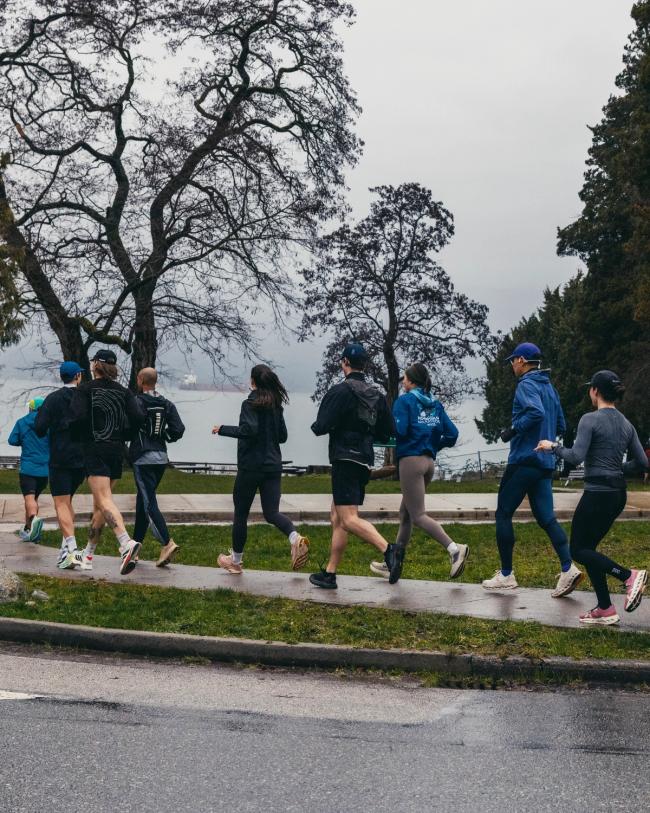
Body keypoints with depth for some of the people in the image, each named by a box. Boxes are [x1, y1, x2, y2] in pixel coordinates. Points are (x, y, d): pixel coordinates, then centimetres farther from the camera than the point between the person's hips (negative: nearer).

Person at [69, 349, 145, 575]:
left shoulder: (85, 389, -3)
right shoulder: (123, 391, 9)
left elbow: (78, 416, -17)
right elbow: (138, 417, -4)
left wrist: (80, 437, 2)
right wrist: (122, 435, 10)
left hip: (94, 450, -5)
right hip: (116, 451, 5)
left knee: (104, 500, -15)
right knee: (99, 504, 14)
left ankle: (126, 542, -37)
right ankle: (88, 553, 22)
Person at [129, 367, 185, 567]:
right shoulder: (167, 405, 6)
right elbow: (178, 430, 0)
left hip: (143, 459, -7)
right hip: (161, 457, 7)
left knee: (149, 503, -9)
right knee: (142, 500, 17)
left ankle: (167, 543, -22)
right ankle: (136, 542, 24)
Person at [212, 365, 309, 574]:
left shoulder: (251, 404, -10)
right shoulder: (276, 405, 10)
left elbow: (248, 430, -24)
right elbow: (282, 436, 16)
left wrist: (223, 430, -13)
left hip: (250, 466, -6)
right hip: (273, 466, 6)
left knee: (241, 513, 8)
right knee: (271, 512, 3)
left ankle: (236, 560, 19)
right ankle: (295, 538, -26)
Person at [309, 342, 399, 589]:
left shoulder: (341, 391, -10)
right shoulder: (376, 395, 12)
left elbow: (321, 427, -16)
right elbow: (387, 432, 14)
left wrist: (315, 426, 6)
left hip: (345, 459, -8)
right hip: (365, 462, 8)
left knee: (349, 519, -14)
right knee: (337, 518, 14)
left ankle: (388, 550, -32)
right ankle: (329, 573, 17)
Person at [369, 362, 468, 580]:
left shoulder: (404, 401, -6)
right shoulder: (435, 405, 13)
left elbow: (398, 431, -17)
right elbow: (452, 434, 8)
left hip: (410, 460, -8)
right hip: (429, 462, 8)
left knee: (418, 516, -7)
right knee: (405, 514, 14)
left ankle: (455, 549, -22)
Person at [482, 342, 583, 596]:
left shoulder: (526, 385, -9)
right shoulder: (549, 387, 18)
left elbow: (536, 412, -28)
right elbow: (560, 427, 22)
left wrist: (513, 430, -16)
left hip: (524, 461, -8)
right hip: (545, 462, 8)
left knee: (503, 514, 3)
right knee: (546, 517, 5)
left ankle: (506, 575, 6)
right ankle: (568, 568, -11)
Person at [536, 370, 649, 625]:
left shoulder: (590, 419, -12)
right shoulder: (626, 424, 9)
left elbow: (576, 457, -20)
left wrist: (553, 446, -4)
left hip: (597, 493, -8)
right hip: (618, 494, 8)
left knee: (579, 550, 4)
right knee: (588, 548, 15)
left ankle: (629, 575, -13)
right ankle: (605, 610, 11)